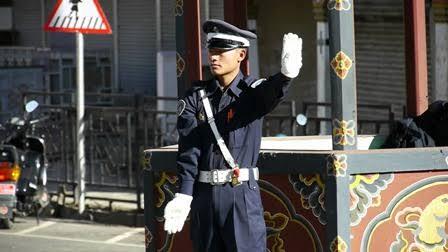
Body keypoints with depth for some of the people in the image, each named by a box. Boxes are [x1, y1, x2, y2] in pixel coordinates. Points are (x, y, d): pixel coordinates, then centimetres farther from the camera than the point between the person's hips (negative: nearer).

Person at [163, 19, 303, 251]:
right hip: (204, 194, 3)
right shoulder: (195, 98, 5)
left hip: (242, 194, -3)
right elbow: (189, 149, -5)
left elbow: (272, 92, -27)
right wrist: (183, 196, -18)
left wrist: (286, 73, -52)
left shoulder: (252, 91, -2)